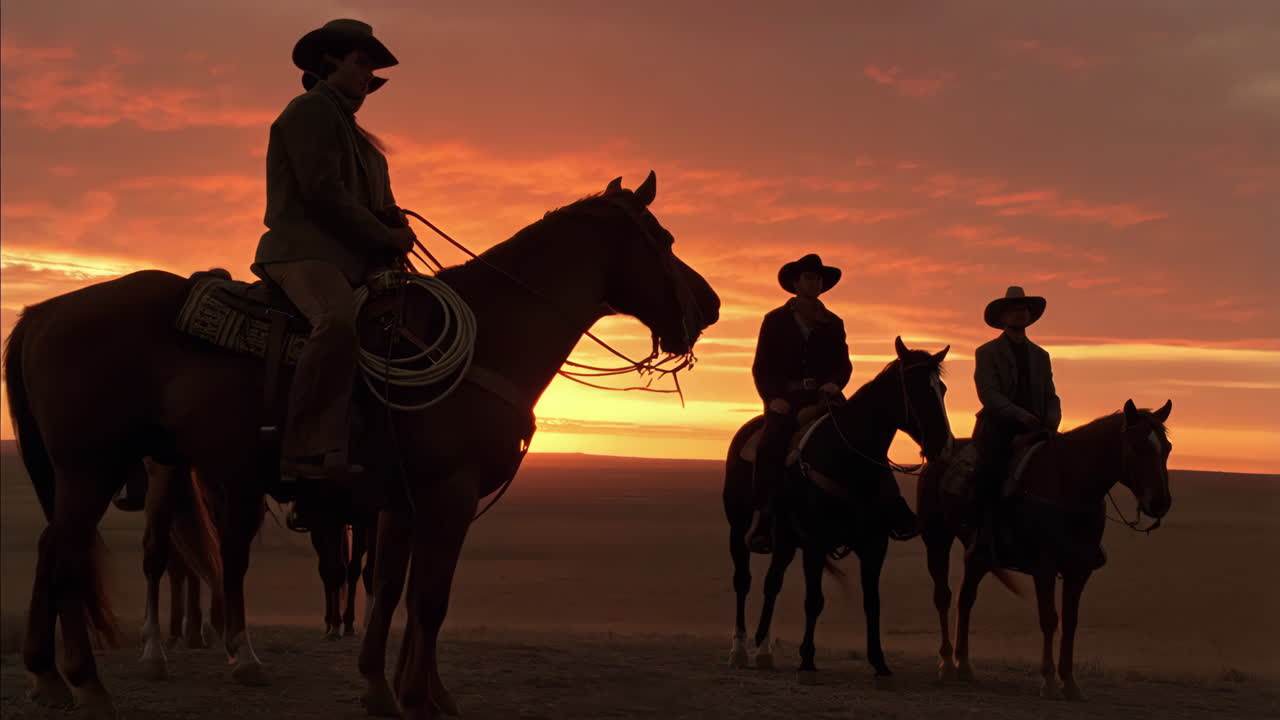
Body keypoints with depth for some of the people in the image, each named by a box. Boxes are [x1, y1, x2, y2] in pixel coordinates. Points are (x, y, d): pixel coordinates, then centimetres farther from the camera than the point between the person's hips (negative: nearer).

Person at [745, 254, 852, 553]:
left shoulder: (833, 324, 19)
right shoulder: (775, 321, 12)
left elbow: (844, 363, 14)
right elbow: (760, 366, 7)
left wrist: (834, 383, -9)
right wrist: (772, 397, -10)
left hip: (823, 396, 2)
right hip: (786, 398, -2)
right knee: (772, 444, -30)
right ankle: (761, 515, -25)